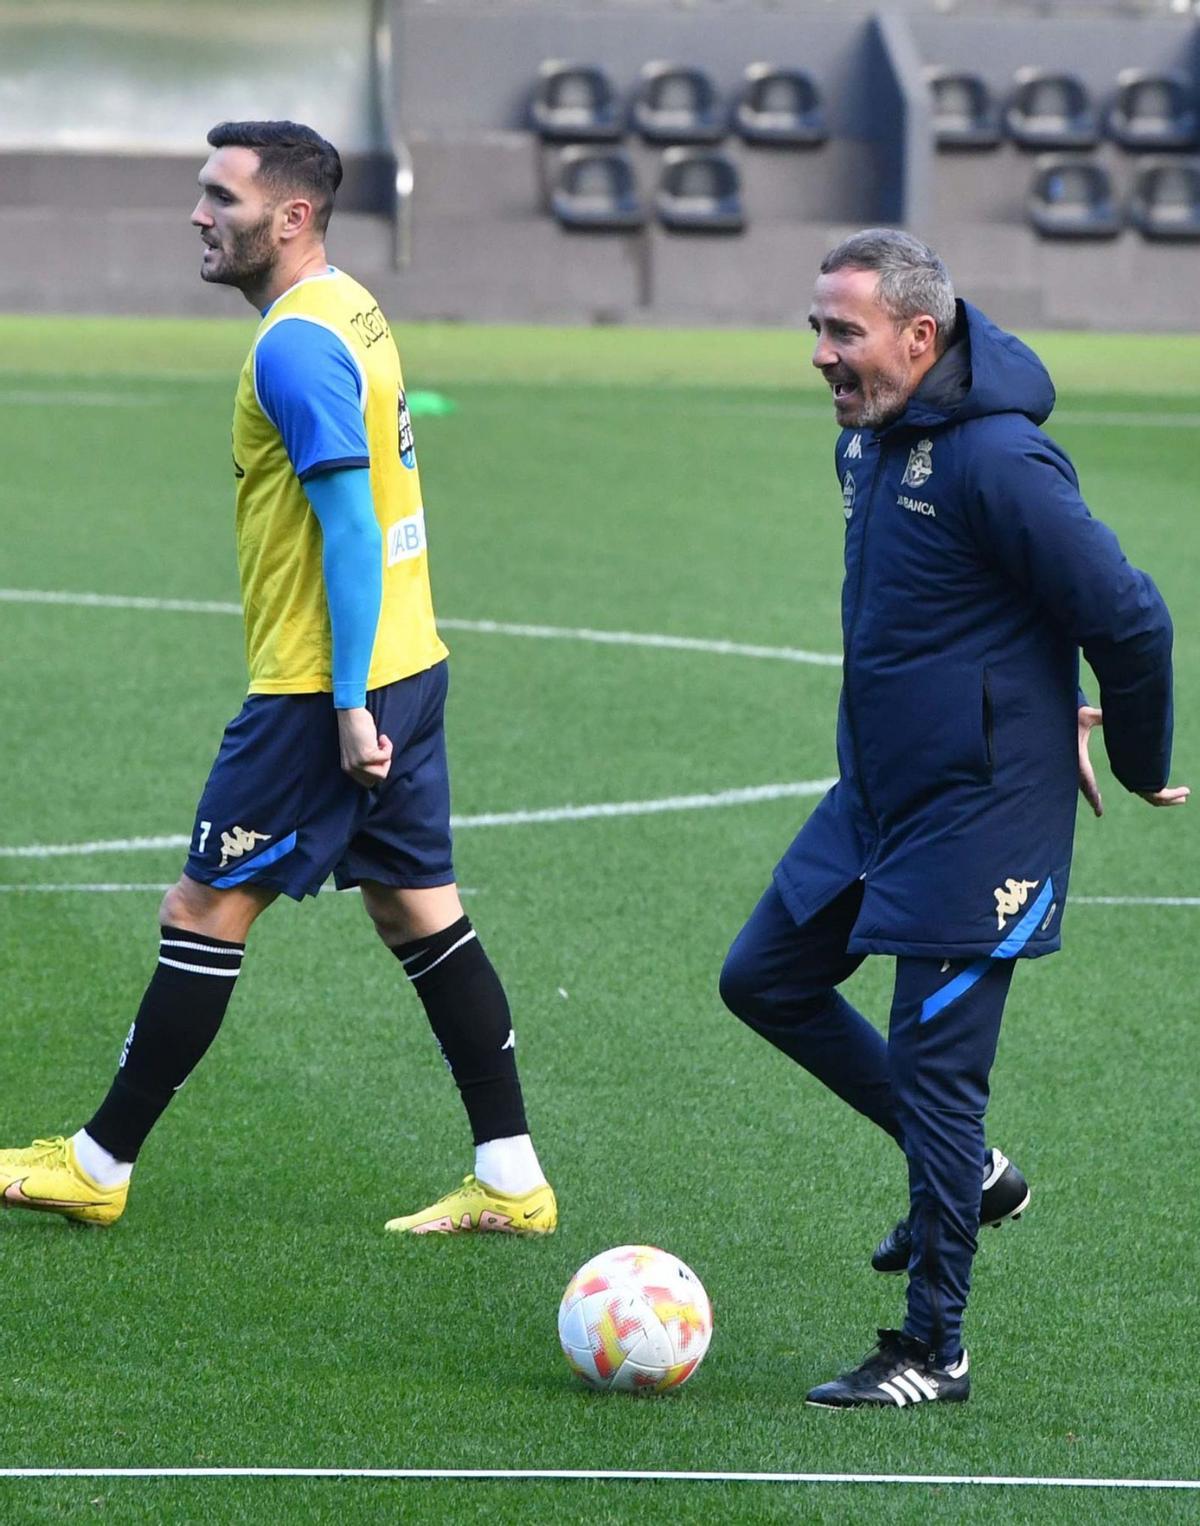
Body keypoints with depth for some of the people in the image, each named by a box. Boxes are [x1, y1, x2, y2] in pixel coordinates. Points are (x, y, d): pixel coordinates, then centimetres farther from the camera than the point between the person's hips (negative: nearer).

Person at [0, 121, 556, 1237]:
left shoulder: (295, 347, -18)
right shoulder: (351, 309, 12)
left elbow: (351, 528, -22)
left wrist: (350, 705, -22)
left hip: (326, 687, -10)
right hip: (406, 664, 10)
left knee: (203, 912, 0)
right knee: (420, 912, 11)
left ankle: (99, 1166, 8)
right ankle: (511, 1183, 11)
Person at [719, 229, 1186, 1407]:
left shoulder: (996, 459, -24)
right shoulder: (868, 437, 6)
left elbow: (1131, 619, -20)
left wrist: (1142, 766, -6)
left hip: (979, 814, -10)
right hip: (877, 794, 10)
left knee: (931, 1062, -6)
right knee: (764, 981, 14)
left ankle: (933, 1352, 5)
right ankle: (968, 1168, 27)